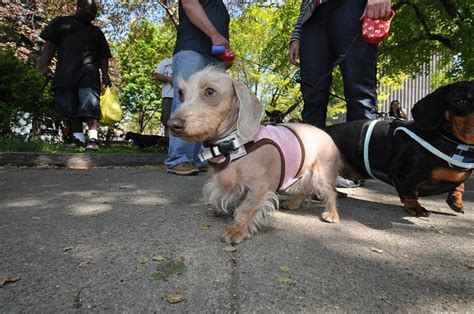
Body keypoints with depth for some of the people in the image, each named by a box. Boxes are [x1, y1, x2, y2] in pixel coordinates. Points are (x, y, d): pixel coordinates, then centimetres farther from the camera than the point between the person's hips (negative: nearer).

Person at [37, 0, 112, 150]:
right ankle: (78, 138, 3)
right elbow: (50, 43, 11)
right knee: (70, 107, -2)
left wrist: (105, 74, 2)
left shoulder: (97, 32, 23)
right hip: (65, 73, 1)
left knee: (89, 105, -18)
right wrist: (44, 63, -2)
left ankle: (93, 138, -25)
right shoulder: (61, 22, 19)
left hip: (88, 73, -1)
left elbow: (103, 56, 16)